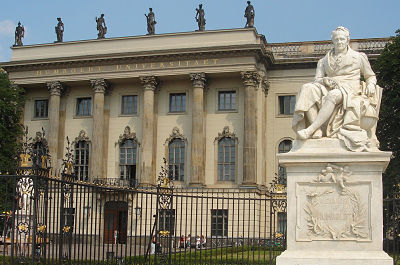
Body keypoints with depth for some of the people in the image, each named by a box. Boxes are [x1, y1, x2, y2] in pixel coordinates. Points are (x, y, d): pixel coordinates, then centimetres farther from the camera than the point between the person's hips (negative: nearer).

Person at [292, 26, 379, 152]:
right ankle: (317, 131, -42)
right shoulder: (324, 61, 22)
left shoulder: (358, 57, 17)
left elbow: (370, 76, 23)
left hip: (350, 92, -3)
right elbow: (317, 79, 12)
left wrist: (371, 85, 0)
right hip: (329, 89, 3)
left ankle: (310, 130, -49)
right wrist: (326, 80, -11)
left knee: (333, 95, -40)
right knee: (307, 88, -29)